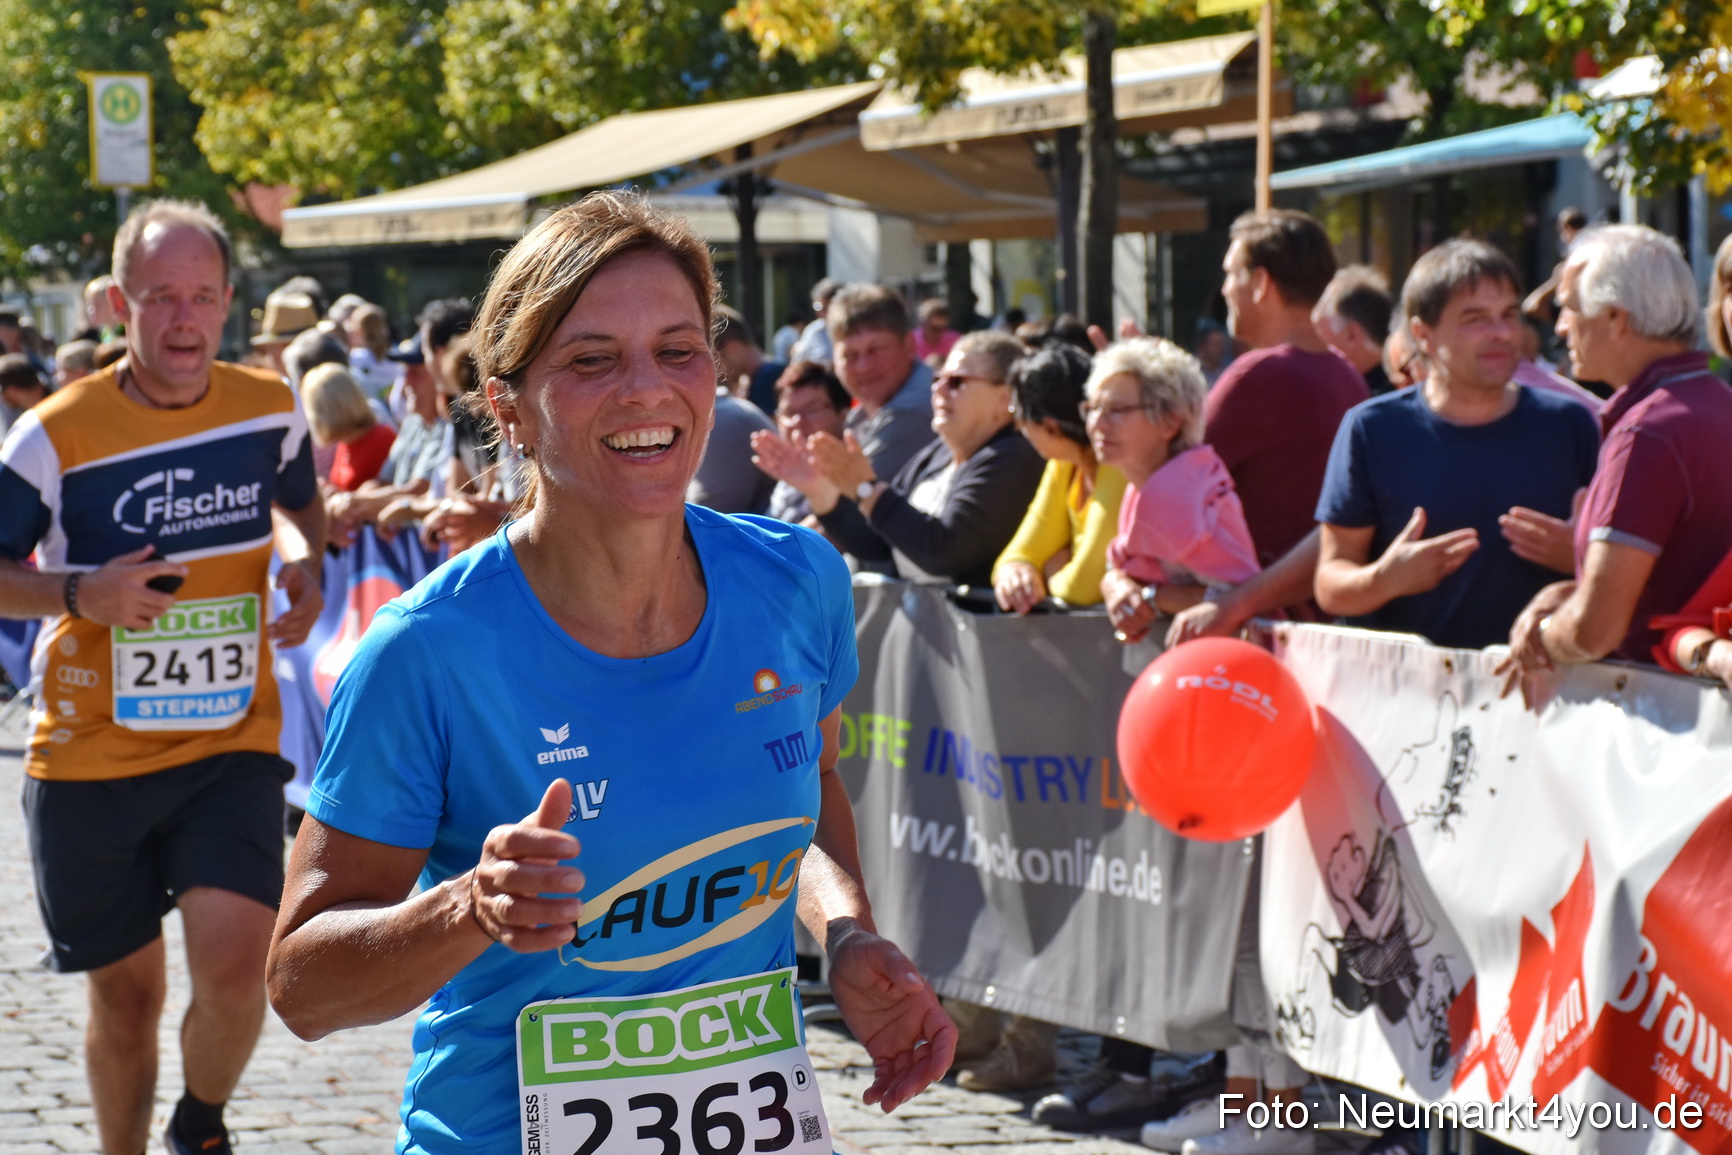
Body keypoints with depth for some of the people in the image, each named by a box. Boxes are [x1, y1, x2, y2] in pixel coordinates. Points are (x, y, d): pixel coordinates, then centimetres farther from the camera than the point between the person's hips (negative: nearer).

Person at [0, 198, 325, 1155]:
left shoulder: (272, 410, -1)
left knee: (234, 963, -16)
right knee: (125, 991, 8)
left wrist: (303, 564, -2)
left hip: (231, 743, 1)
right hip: (89, 754, -1)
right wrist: (79, 593, -20)